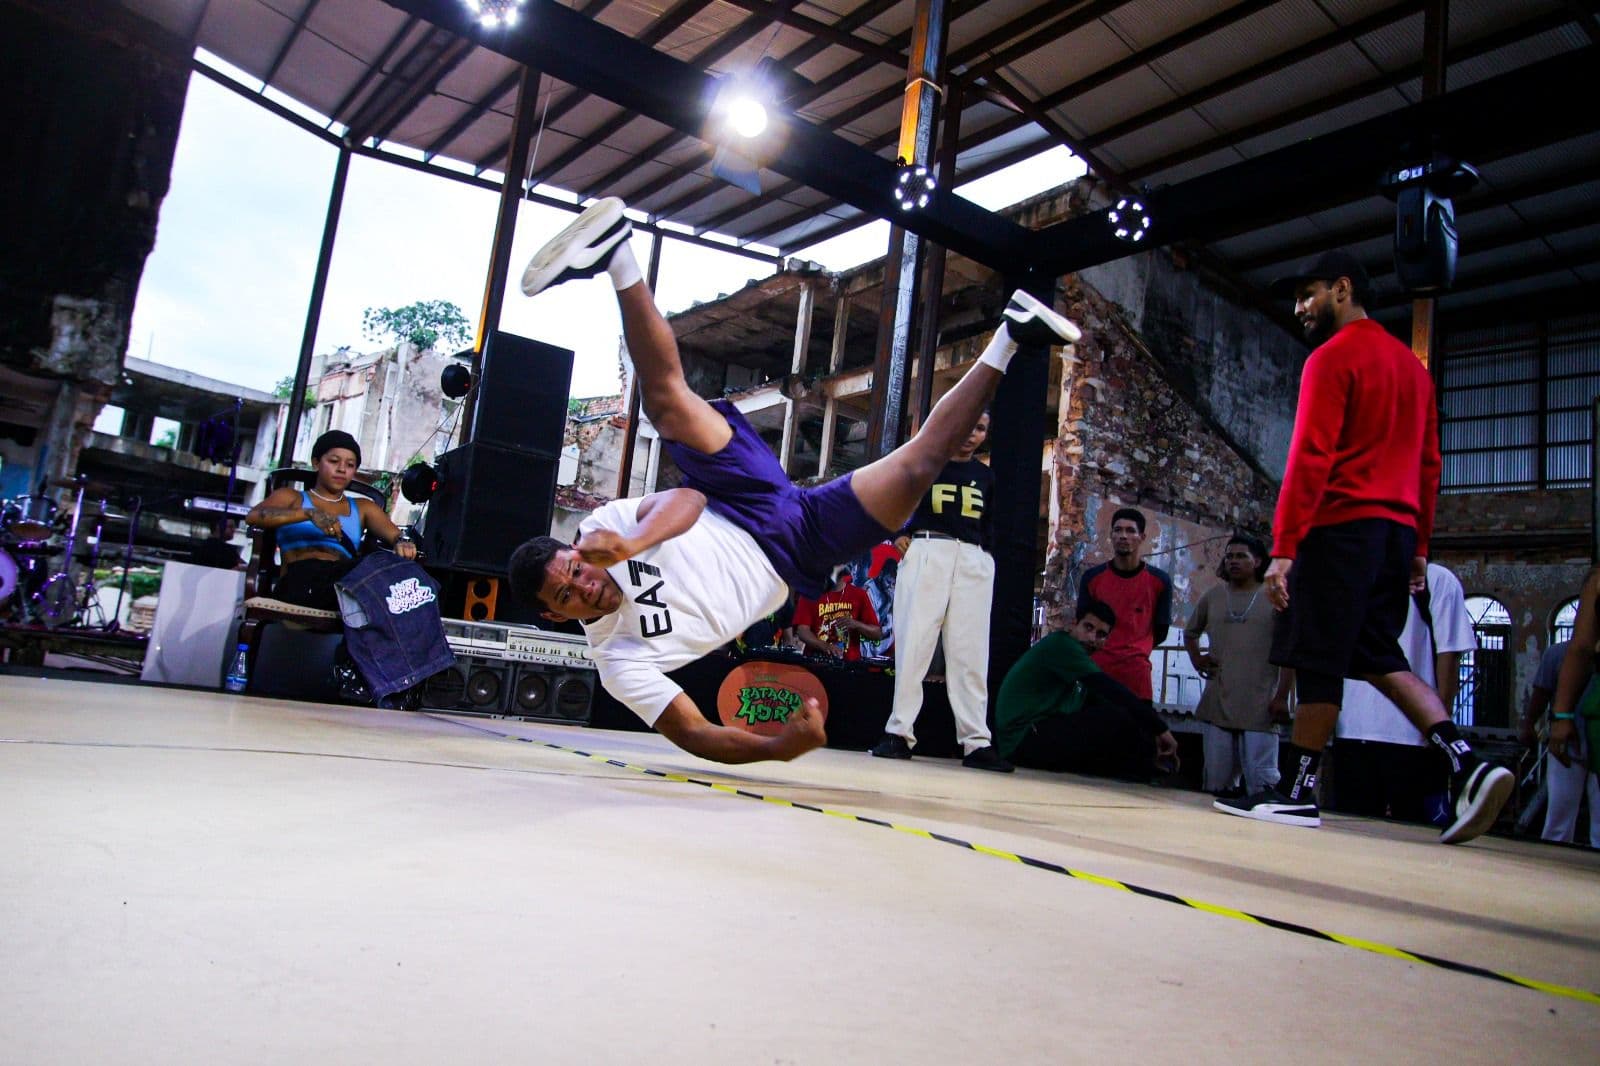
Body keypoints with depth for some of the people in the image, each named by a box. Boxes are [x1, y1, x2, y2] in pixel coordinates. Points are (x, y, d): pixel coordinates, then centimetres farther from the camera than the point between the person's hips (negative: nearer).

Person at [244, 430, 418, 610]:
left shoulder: (362, 508, 30)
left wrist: (401, 543, -18)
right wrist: (309, 513, -15)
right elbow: (253, 516, 3)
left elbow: (392, 533, 10)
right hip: (301, 580, -1)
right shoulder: (292, 497, 24)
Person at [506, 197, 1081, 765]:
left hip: (769, 511, 1)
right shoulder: (618, 660, -14)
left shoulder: (603, 526, -13)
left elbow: (686, 497, -18)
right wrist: (778, 746, -36)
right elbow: (694, 734, -16)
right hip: (789, 561, -1)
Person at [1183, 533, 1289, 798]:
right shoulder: (1212, 596, 12)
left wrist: (1281, 697, -6)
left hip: (1260, 707, -3)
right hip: (1217, 705, 4)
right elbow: (1190, 632, 28)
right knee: (1216, 785, 8)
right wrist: (1196, 658, 9)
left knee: (1262, 784, -5)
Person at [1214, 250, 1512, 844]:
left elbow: (1310, 459, -14)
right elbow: (1429, 464, 19)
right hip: (1398, 530, 8)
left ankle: (1299, 792, 2)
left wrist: (1283, 549, -16)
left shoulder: (1332, 357, -5)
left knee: (1318, 661, -3)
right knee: (1379, 657, 13)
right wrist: (1419, 546, 22)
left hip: (1342, 527, -8)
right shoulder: (1412, 365, 20)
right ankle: (1466, 763, -3)